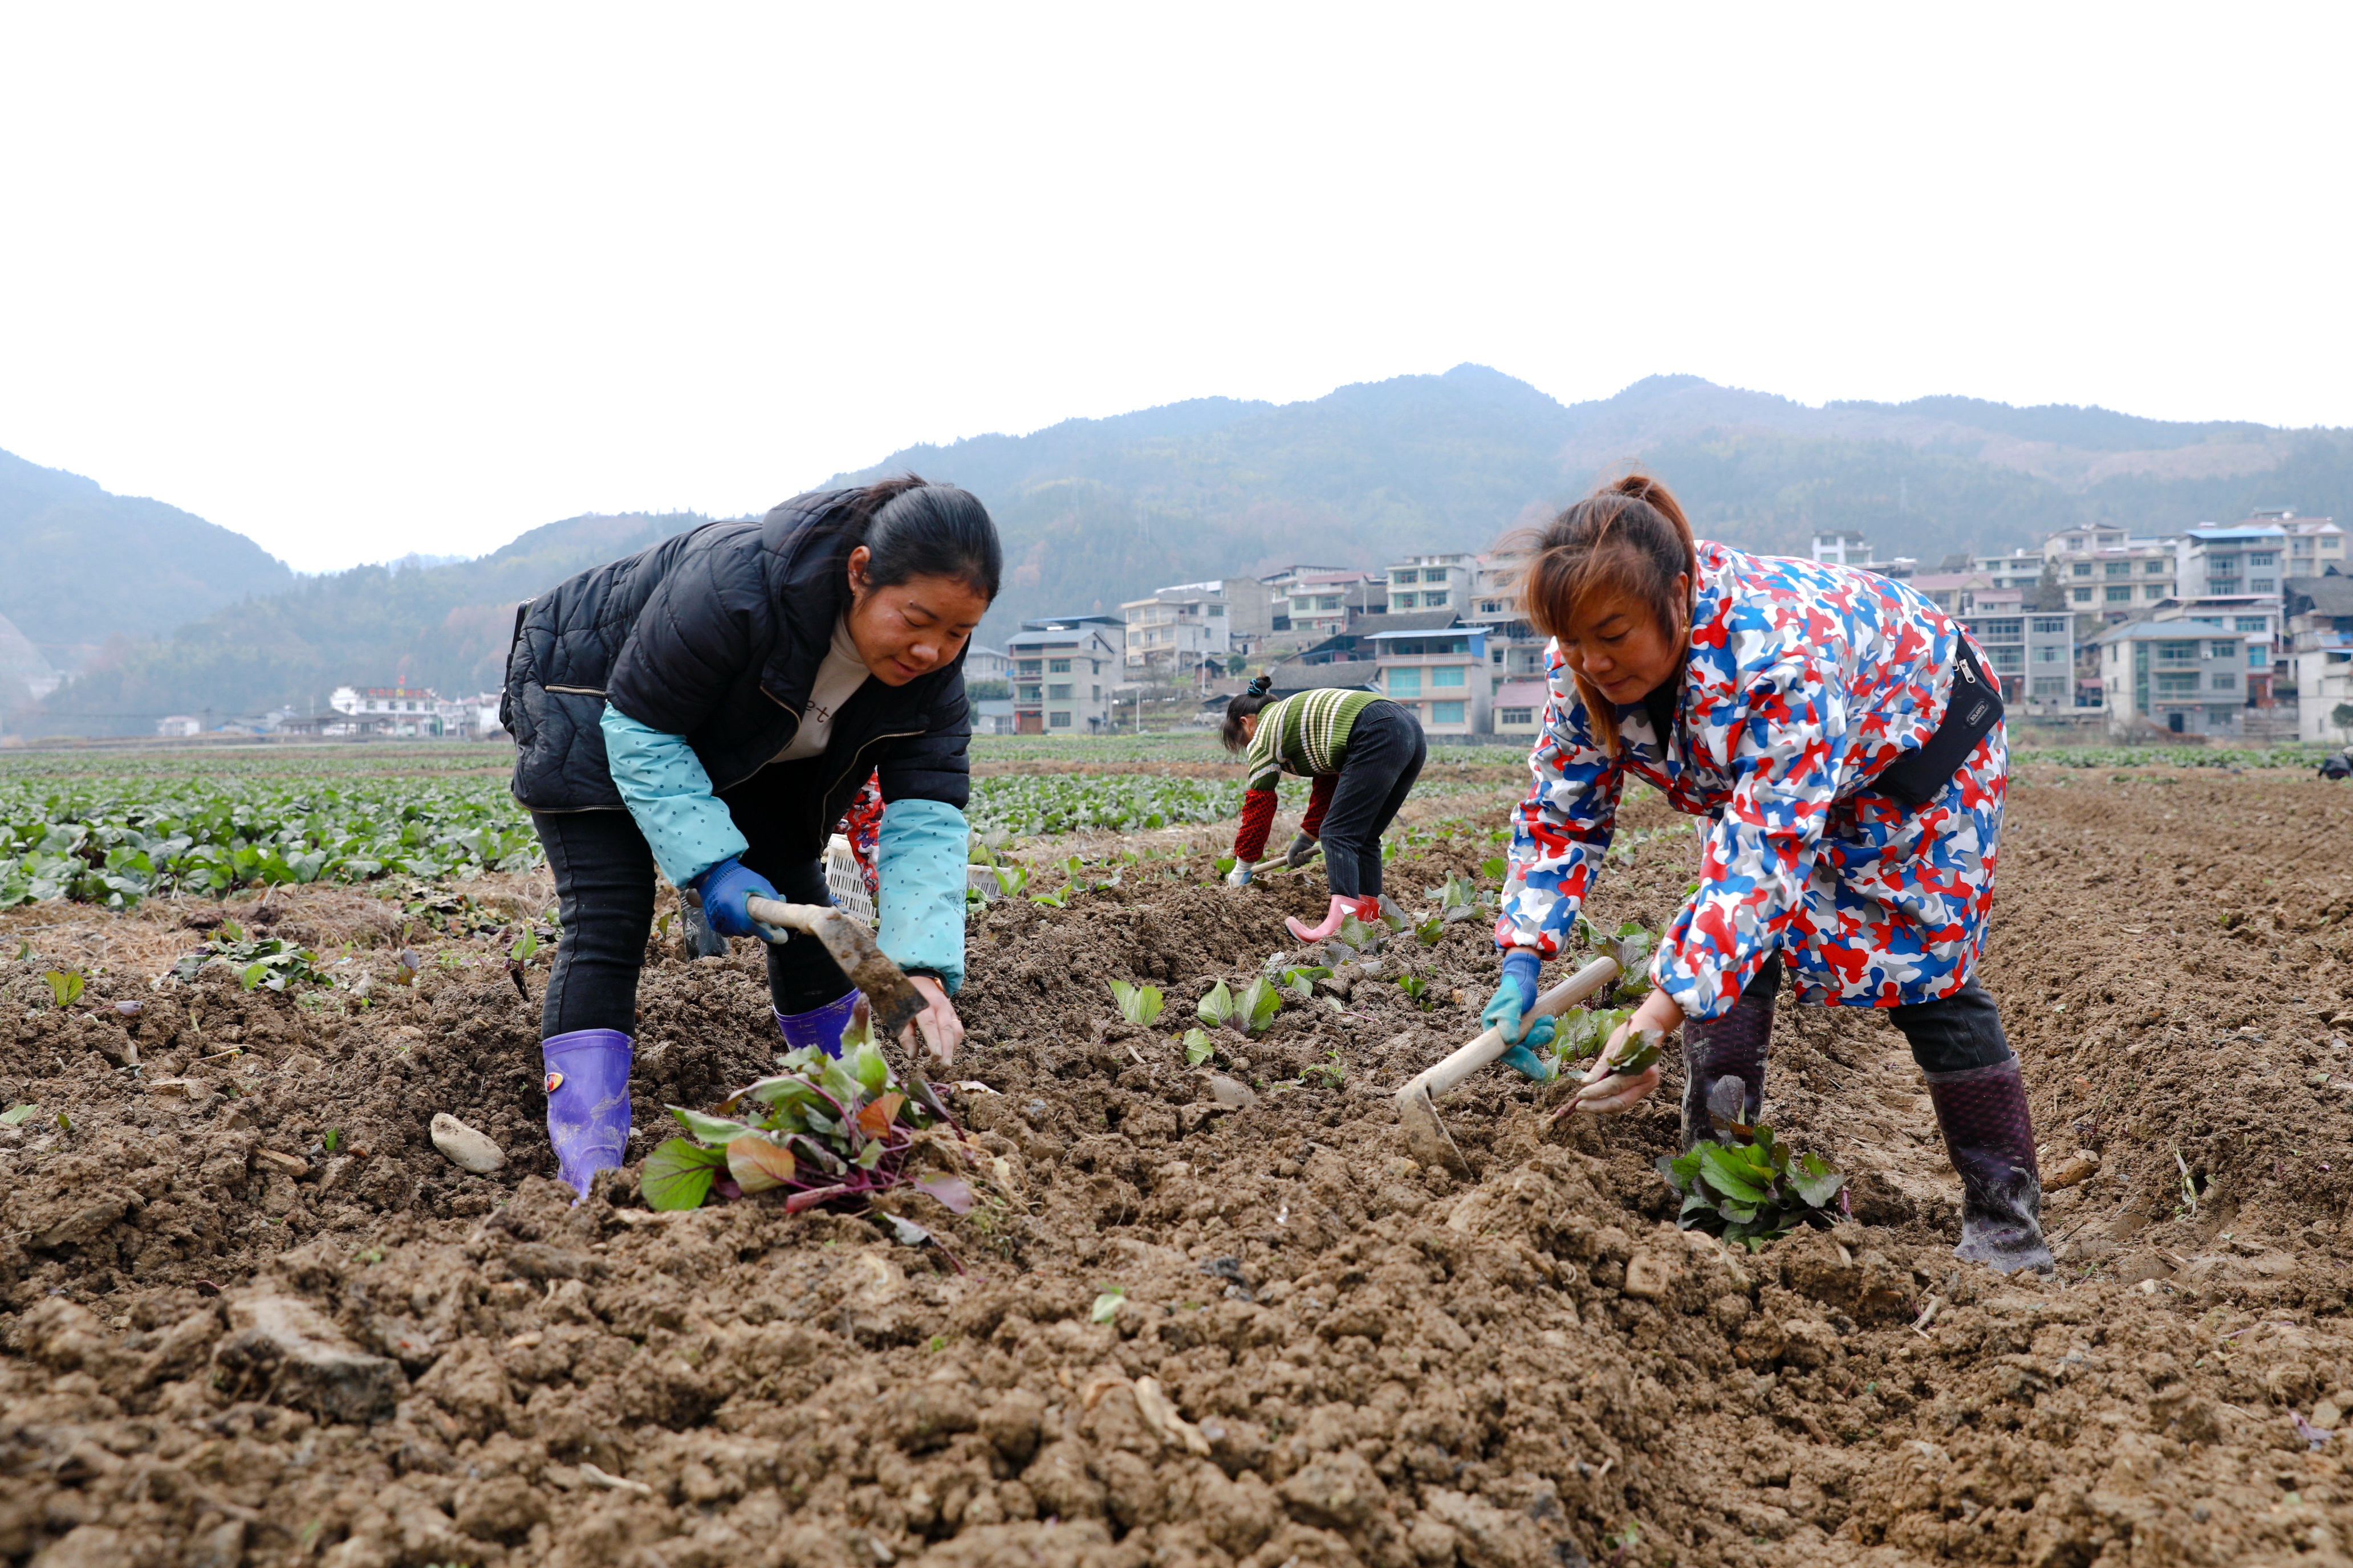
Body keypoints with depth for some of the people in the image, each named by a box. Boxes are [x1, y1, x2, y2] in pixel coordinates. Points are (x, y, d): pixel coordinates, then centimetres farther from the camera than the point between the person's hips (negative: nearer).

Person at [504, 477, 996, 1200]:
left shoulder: (930, 665, -22)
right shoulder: (735, 585, -42)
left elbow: (927, 816, -26)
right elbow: (641, 733, -31)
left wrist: (923, 964, -39)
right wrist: (711, 865, -39)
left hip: (737, 746, 6)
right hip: (595, 705, -6)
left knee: (796, 895, 7)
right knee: (607, 920, -18)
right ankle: (589, 1173, -20)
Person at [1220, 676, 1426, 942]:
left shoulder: (1264, 734, 11)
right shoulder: (1297, 712, 36)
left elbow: (1258, 807, 13)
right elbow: (1328, 783, 39)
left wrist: (1242, 870, 22)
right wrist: (1306, 838, 47)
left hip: (1377, 738, -9)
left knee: (1338, 834, -12)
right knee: (1364, 837, 16)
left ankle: (1342, 921, -30)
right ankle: (1370, 913, 7)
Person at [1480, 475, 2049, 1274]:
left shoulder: (1783, 656, -46)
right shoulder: (1583, 667, -25)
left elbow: (1765, 853, -49)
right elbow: (1559, 816, -14)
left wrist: (1661, 1014, -57)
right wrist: (1521, 962, -27)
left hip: (1917, 736, -6)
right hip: (1748, 771, 6)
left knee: (1924, 966, -8)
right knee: (1730, 951, -9)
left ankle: (2006, 1215, 3)